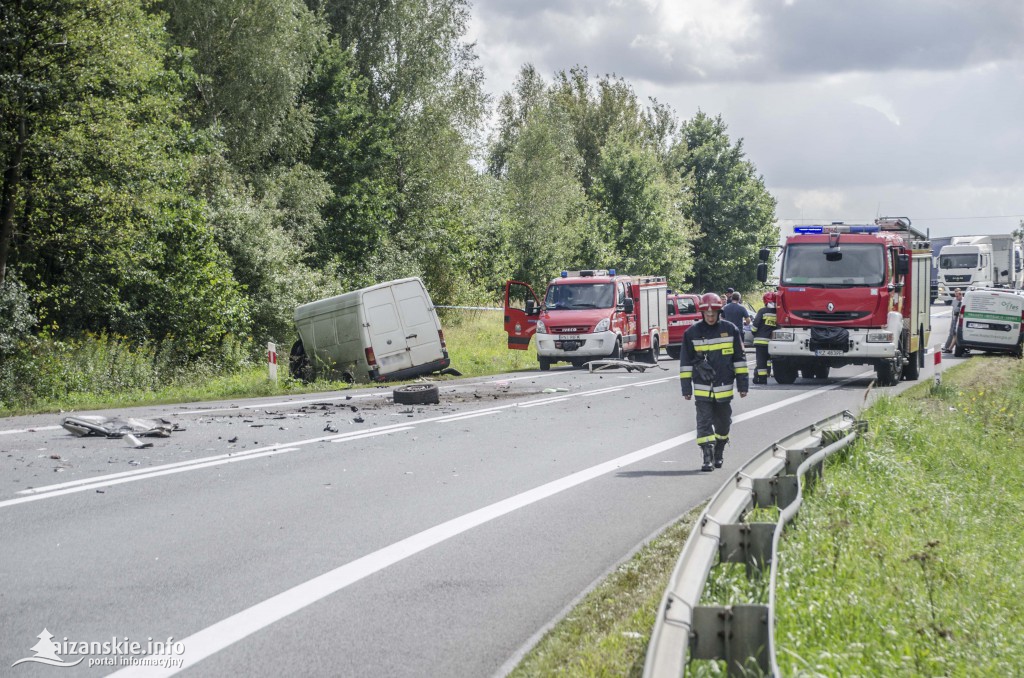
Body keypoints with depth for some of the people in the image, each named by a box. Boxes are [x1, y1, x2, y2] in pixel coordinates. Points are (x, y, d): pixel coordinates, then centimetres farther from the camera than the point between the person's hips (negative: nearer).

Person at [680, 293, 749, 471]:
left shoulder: (730, 330, 0)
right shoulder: (692, 332, -2)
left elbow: (739, 358, 6)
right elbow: (685, 361, 4)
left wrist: (742, 384, 3)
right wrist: (686, 388, 1)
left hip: (724, 388, 1)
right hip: (702, 388, -1)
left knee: (723, 423, 12)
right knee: (704, 422, -8)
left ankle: (718, 454, 32)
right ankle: (706, 457, -9)